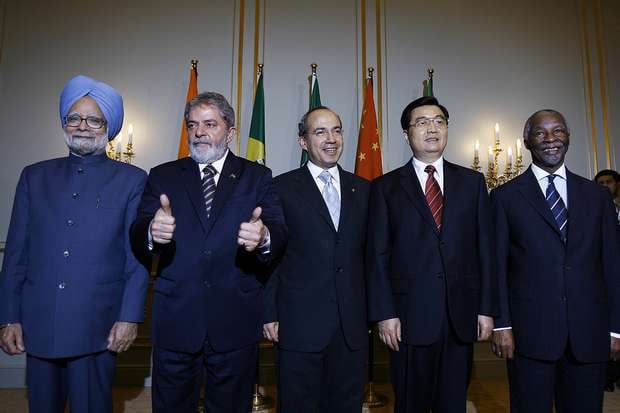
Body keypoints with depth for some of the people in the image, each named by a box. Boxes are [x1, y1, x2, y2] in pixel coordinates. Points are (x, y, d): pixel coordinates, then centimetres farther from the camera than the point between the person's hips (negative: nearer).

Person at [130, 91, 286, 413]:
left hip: (235, 323, 0)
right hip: (175, 321, 1)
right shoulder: (162, 176, 7)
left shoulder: (257, 177, 4)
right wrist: (152, 232, -27)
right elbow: (137, 239, -4)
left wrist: (264, 238, -31)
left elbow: (279, 233, -8)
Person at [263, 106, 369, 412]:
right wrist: (269, 314, -6)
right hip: (300, 323, -3)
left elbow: (368, 253, 10)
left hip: (352, 324, 4)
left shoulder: (363, 189, 8)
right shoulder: (282, 188, -3)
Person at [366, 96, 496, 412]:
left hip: (462, 315, 2)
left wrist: (487, 308, 3)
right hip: (409, 316, -2)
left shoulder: (472, 182, 8)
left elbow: (485, 248, 7)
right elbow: (378, 255, -2)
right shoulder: (385, 187, 2)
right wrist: (384, 313, -8)